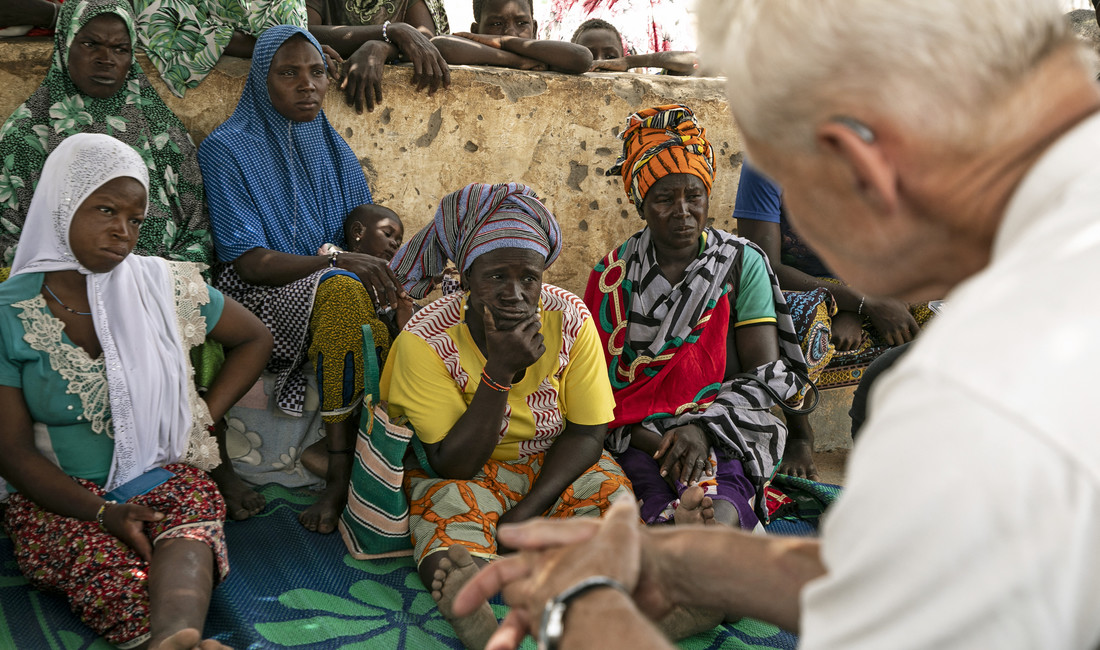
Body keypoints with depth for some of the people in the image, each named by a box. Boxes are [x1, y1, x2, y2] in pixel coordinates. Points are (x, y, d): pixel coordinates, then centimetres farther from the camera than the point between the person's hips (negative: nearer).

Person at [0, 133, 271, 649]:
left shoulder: (166, 287, 1)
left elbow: (255, 339, 16)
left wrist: (203, 417, 3)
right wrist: (104, 513, -19)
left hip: (164, 476, 0)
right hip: (60, 494, 1)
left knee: (188, 535, -38)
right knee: (119, 583, -37)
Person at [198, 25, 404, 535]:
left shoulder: (333, 150, 16)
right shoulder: (227, 149, -2)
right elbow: (249, 262, -12)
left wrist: (381, 273, -9)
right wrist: (336, 261, -26)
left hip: (339, 291, 5)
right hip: (260, 299, -5)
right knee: (341, 292, -37)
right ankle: (343, 470, -31)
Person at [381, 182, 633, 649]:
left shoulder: (570, 319, -16)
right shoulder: (426, 339, -22)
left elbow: (586, 433, -10)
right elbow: (452, 465, -22)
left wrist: (527, 511, -24)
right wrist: (498, 374, -34)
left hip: (556, 467, 3)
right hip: (464, 473, -2)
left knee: (609, 490, -25)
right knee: (448, 504, -33)